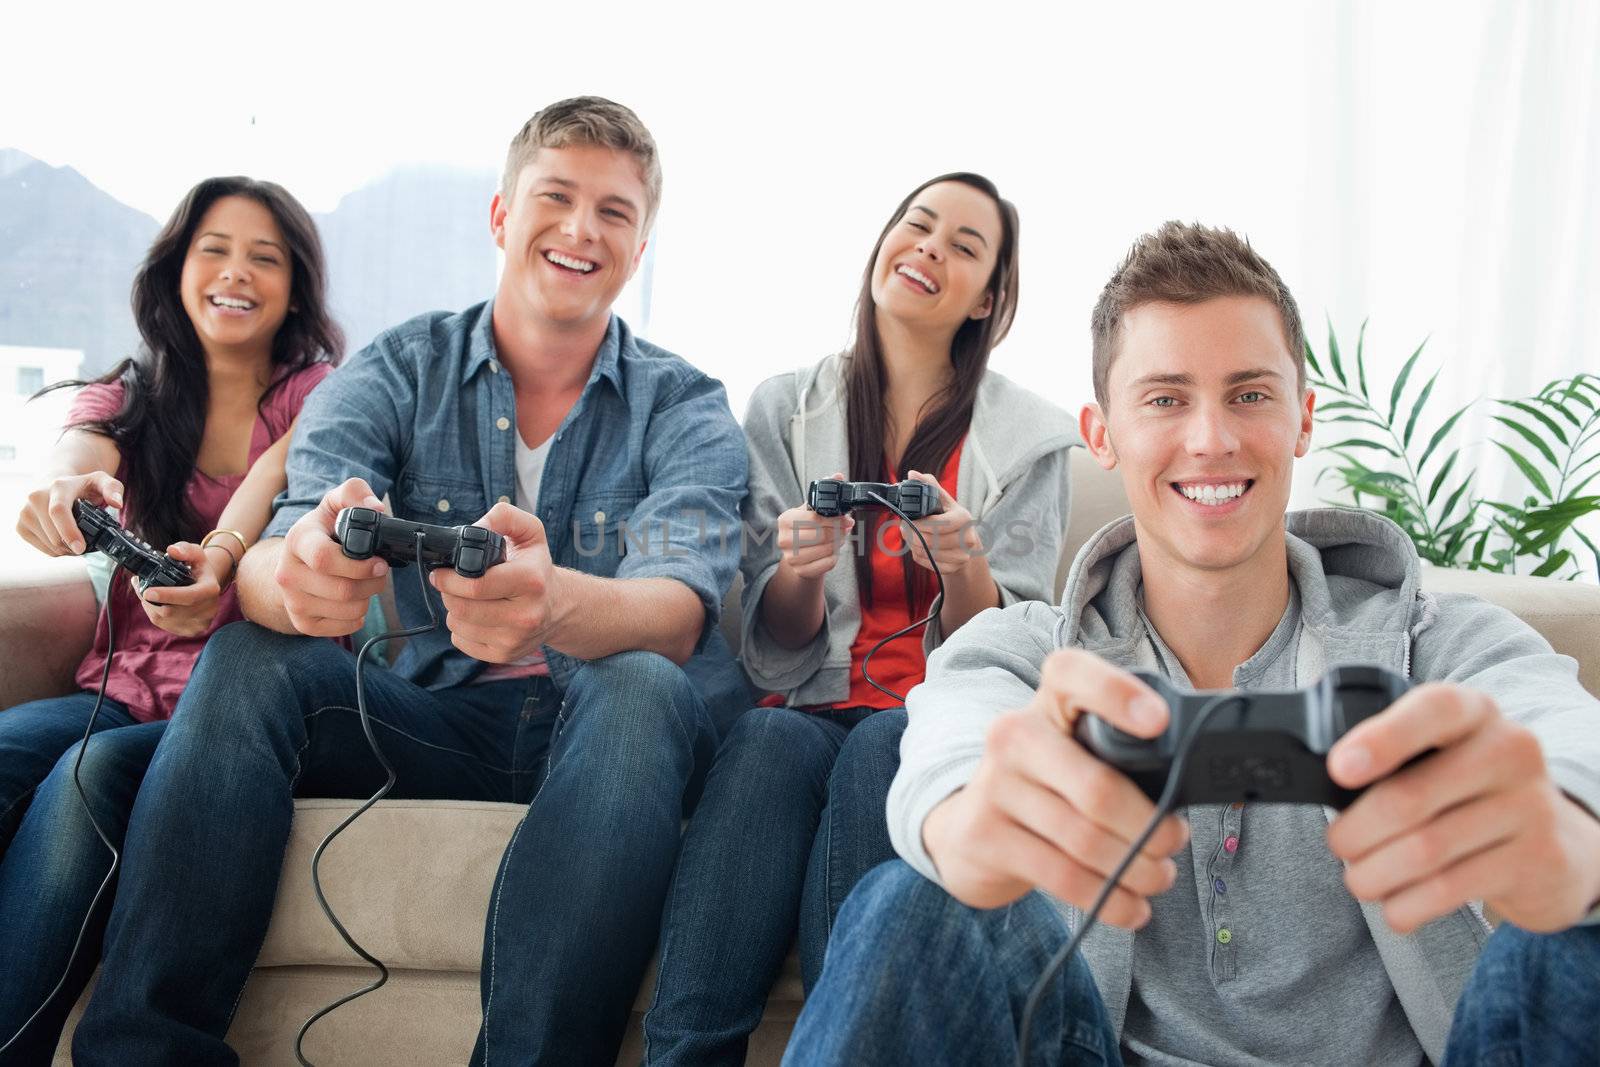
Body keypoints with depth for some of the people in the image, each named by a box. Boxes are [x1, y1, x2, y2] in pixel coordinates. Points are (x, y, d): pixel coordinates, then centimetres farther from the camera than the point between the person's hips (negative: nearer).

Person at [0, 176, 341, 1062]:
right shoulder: (122, 398, 14)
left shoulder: (321, 394, 6)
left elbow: (274, 478, -18)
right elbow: (73, 465, -11)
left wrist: (219, 554, -42)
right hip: (124, 693, 3)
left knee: (92, 771, -33)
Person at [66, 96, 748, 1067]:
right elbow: (272, 567, -14)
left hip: (603, 733, -2)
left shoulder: (685, 409, -1)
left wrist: (555, 602, -47)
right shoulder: (398, 371, 4)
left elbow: (678, 617, -21)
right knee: (248, 660, -22)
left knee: (642, 688, -34)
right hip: (438, 721, 2)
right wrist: (300, 572, -42)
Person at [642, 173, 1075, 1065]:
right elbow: (778, 646, 6)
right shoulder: (786, 408, 9)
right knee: (772, 739, -34)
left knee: (883, 744, -35)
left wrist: (964, 565, -20)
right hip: (811, 711, 1)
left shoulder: (1028, 437, 5)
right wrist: (798, 570, -17)